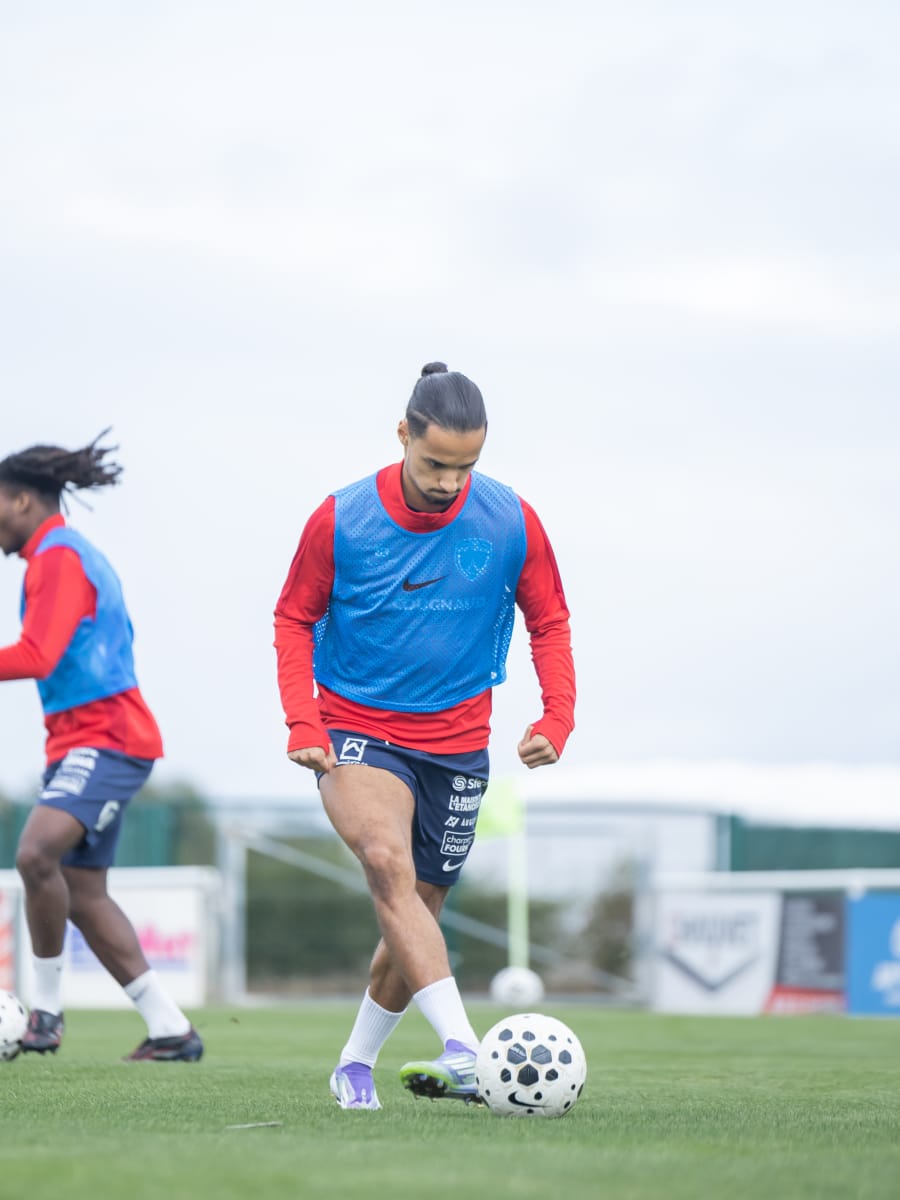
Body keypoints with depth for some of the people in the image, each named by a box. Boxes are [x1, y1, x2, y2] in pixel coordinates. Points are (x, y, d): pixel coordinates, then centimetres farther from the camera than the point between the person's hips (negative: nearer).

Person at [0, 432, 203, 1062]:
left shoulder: (56, 556, -10)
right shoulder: (74, 553, 21)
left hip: (103, 739, -11)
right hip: (85, 741, 11)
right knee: (83, 893, 7)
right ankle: (170, 1030, 10)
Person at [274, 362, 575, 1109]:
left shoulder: (511, 522, -7)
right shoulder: (341, 520, -11)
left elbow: (549, 623, 4)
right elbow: (295, 620, 1)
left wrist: (558, 717, -11)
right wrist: (302, 722, -12)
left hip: (456, 741, 3)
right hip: (356, 731, -3)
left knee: (417, 909, 9)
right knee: (390, 865, -29)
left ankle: (356, 1065, 31)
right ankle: (462, 1047, -39)